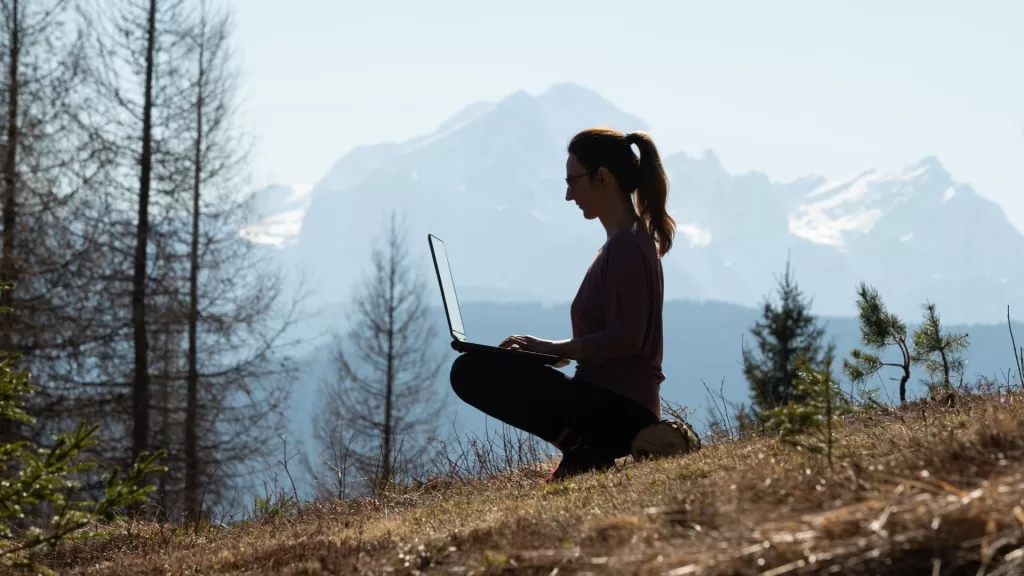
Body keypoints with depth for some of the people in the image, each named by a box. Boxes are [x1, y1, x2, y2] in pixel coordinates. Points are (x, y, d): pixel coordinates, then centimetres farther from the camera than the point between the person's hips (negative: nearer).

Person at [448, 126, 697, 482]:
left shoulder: (626, 246, -15)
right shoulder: (634, 240, 17)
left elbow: (624, 338, -22)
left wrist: (552, 348, -15)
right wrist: (547, 349, 10)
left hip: (614, 405, -11)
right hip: (625, 404, 11)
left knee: (472, 371, -19)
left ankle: (588, 449, -16)